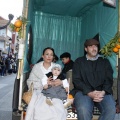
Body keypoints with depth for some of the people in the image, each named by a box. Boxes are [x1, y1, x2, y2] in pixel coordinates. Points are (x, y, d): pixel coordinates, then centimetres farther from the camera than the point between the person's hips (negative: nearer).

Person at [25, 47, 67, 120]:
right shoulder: (36, 67, 8)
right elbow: (30, 83, -1)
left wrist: (61, 82, -15)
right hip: (39, 92, 0)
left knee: (58, 109, -30)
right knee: (39, 109, -32)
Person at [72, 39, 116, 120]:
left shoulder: (105, 61, 19)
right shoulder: (79, 61, 14)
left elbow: (109, 79, 10)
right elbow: (76, 80, 3)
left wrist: (103, 92, -12)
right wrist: (89, 93, -13)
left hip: (102, 92, 2)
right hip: (84, 92, -1)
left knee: (111, 109, -30)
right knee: (83, 109, -35)